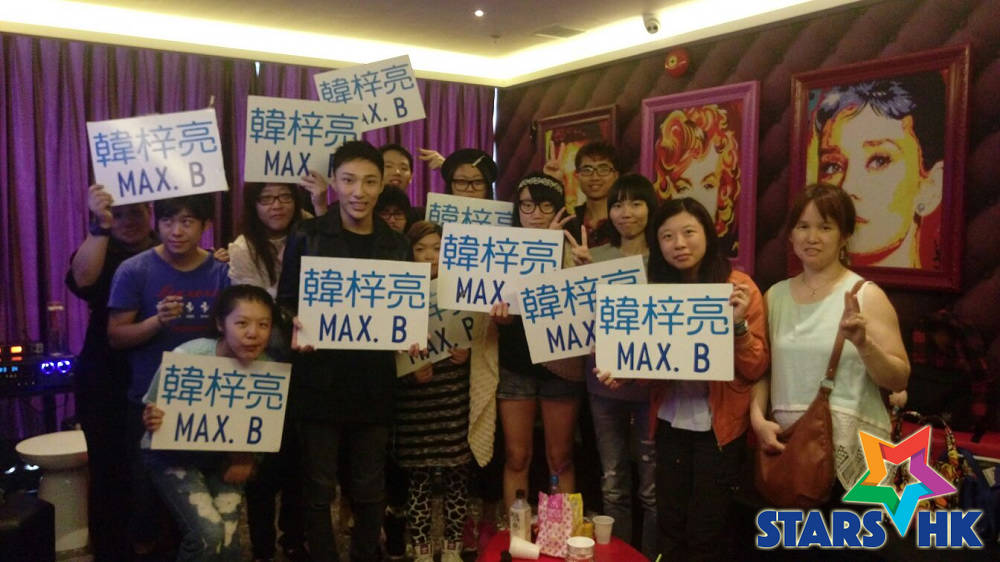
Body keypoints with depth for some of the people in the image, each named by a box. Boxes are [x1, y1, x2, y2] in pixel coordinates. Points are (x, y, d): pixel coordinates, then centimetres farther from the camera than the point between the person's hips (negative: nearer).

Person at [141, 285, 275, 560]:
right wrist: (151, 422, -35)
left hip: (223, 456, 3)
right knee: (208, 534, -18)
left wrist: (245, 458, -16)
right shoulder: (186, 358, -27)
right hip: (173, 454, -3)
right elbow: (153, 415, -12)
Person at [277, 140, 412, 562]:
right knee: (319, 487, 7)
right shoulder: (307, 236, -1)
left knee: (370, 488, 13)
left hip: (374, 382, 3)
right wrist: (295, 327, -20)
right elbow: (286, 301, 0)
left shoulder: (397, 245, 8)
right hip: (319, 379, -2)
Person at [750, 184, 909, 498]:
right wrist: (758, 419, -6)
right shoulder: (775, 296, 6)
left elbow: (899, 380, -8)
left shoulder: (866, 296, -6)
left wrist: (863, 343, -25)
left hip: (851, 450, -3)